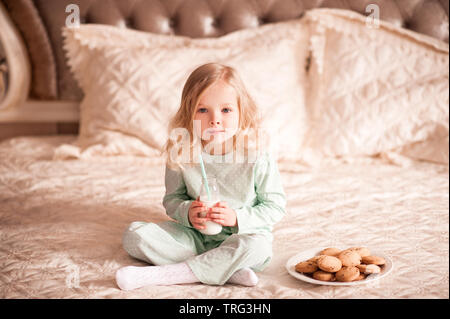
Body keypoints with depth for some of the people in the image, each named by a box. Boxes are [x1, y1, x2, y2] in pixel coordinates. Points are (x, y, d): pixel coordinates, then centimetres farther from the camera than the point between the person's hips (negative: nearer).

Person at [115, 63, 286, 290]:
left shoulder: (258, 158, -15)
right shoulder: (180, 156, -8)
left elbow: (275, 206, -6)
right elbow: (172, 198, 6)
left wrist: (237, 218, -19)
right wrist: (187, 212, -16)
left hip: (241, 235, -2)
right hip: (194, 237, 3)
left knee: (256, 246, -37)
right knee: (134, 234, -14)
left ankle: (160, 275, -28)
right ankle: (226, 270, -24)